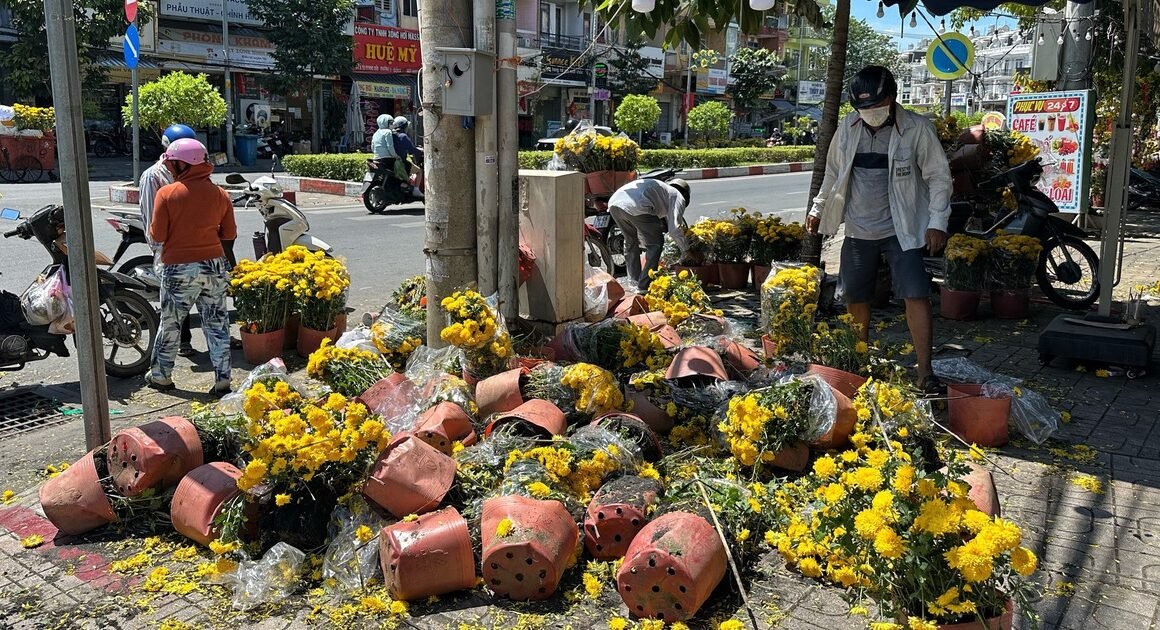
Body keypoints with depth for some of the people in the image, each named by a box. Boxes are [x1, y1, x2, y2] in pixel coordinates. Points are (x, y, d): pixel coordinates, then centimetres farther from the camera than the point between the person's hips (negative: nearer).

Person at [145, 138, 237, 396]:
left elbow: (158, 235, -9)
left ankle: (161, 376, 26)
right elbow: (229, 233, 5)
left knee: (170, 324, 13)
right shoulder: (220, 194, 0)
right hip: (215, 266, 3)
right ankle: (222, 381, 9)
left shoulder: (166, 193, -10)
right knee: (217, 325, 8)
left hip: (179, 269, -3)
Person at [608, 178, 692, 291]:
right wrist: (686, 250, 19)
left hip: (613, 202, 8)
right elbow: (675, 229, 6)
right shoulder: (678, 197, 18)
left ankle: (634, 281, 36)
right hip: (635, 207, -8)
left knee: (630, 241, 29)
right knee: (655, 243, 11)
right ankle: (644, 286, 10)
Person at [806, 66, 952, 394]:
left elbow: (939, 177, -5)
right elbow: (833, 173, 15)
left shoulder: (917, 129, -10)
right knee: (855, 296, 12)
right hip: (858, 230, 4)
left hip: (901, 230, -4)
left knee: (916, 295, -11)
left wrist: (937, 222, -11)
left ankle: (924, 371, -6)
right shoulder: (848, 128, 1)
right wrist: (818, 209, 17)